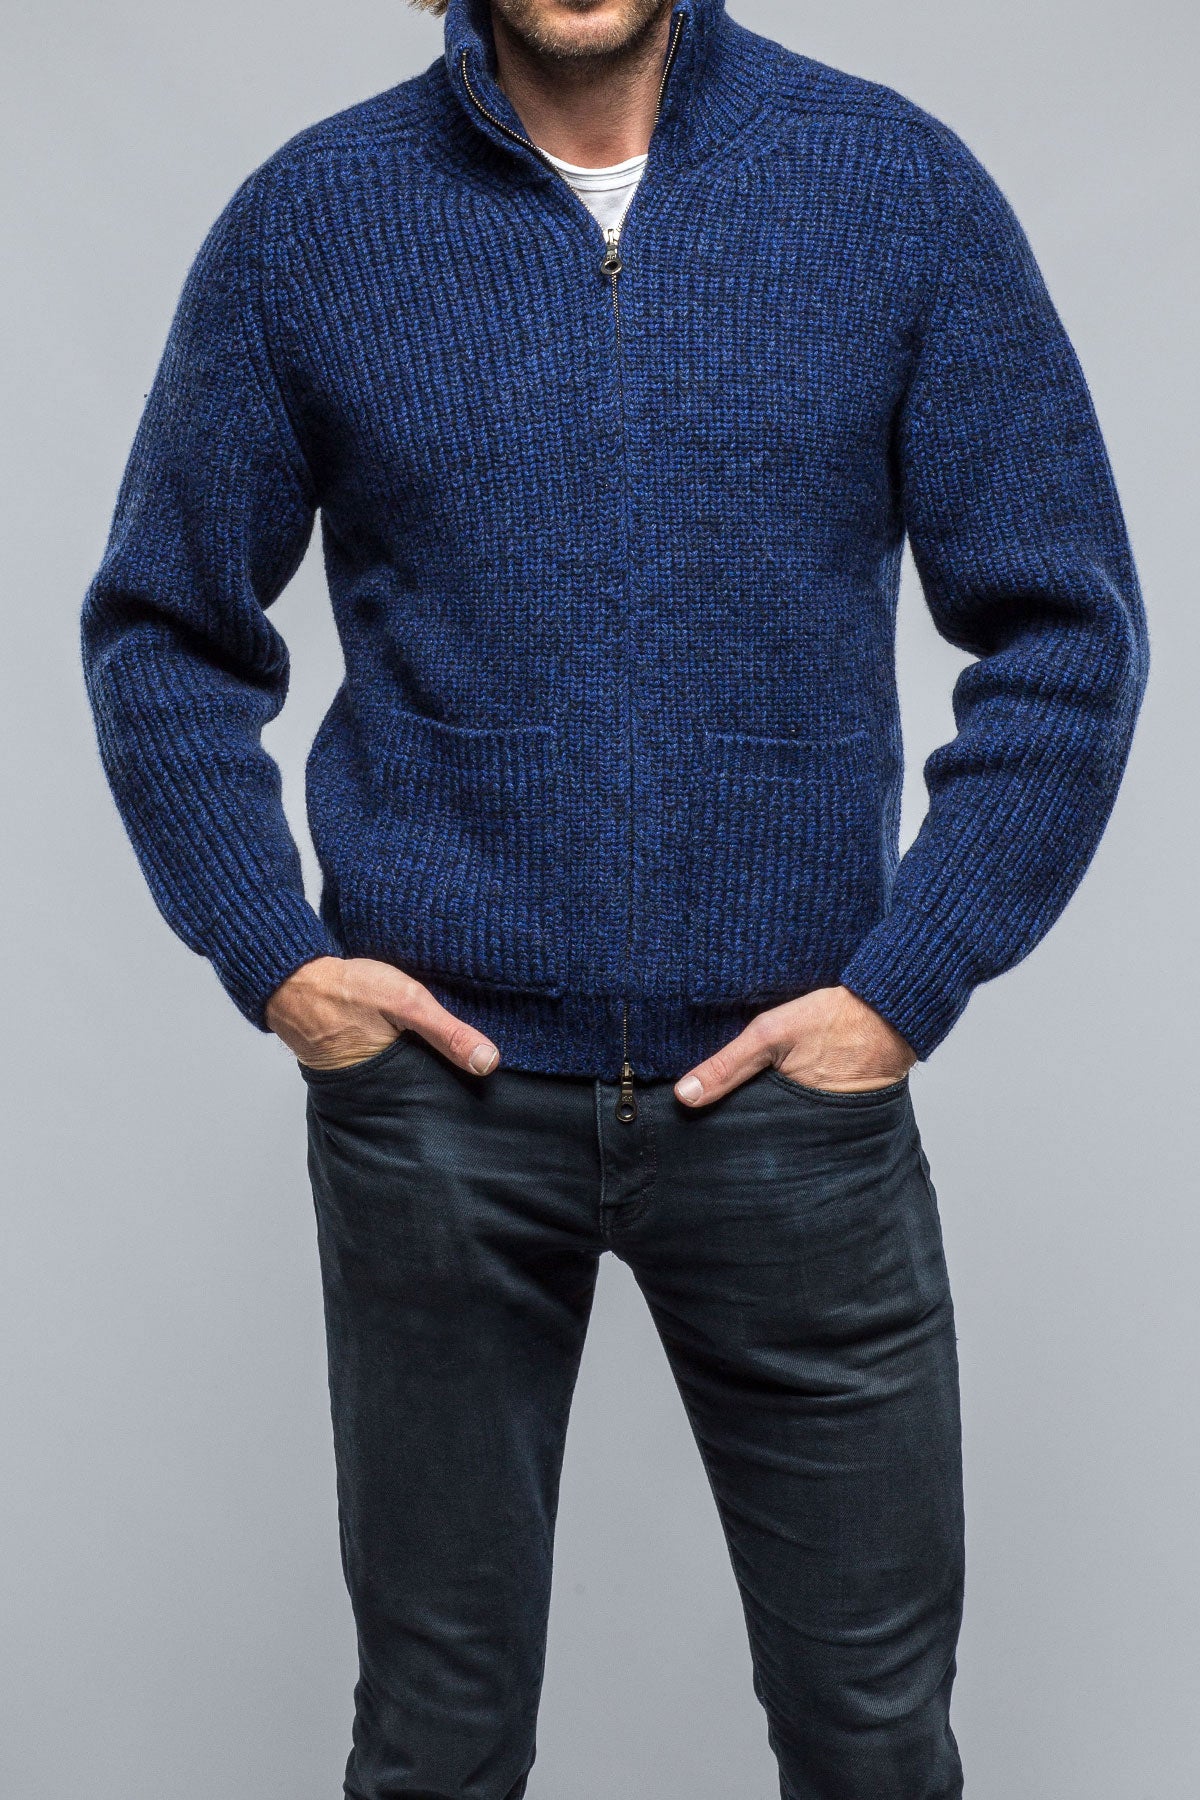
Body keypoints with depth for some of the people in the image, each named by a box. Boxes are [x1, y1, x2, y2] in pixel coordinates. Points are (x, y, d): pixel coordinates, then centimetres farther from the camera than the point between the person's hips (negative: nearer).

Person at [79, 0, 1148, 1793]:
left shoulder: (902, 185, -1)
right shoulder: (308, 219, 0)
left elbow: (1066, 631, 1)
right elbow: (163, 633, 8)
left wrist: (909, 984, -6)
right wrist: (272, 958, -3)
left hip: (792, 1080, 0)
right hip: (435, 1084, 0)